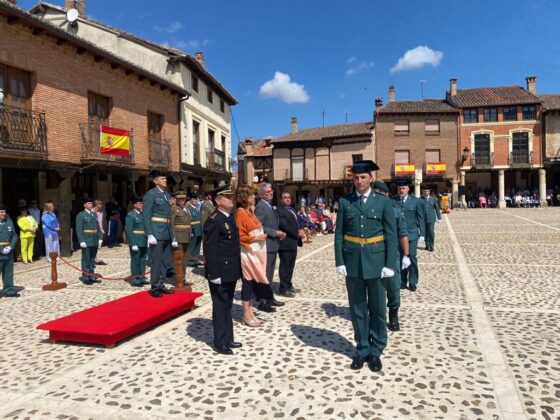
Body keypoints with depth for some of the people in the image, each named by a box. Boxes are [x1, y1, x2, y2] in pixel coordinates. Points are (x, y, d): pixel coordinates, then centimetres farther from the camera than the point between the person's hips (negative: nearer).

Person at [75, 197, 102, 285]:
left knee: (92, 260, 12)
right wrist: (82, 241, -17)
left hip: (95, 241, 6)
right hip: (86, 241, -6)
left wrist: (99, 238, 9)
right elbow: (79, 229, -10)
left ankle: (91, 276, 20)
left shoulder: (94, 214, 14)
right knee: (86, 260, 0)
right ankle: (85, 278, 7)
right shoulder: (81, 215, -5)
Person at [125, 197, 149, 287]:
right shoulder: (130, 215, -6)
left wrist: (147, 241, 8)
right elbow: (129, 230, -11)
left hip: (144, 242, 6)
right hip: (136, 242, -6)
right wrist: (133, 244, -16)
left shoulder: (143, 214, 12)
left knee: (143, 260, 11)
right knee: (135, 261, 1)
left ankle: (141, 278, 21)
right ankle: (135, 280, 9)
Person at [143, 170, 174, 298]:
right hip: (156, 233, -7)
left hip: (166, 233, 7)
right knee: (157, 261, -2)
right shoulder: (150, 194, -7)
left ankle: (161, 285, 23)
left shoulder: (167, 195, 15)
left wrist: (171, 234, 14)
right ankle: (154, 288, 8)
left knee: (164, 261, 12)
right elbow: (146, 216, -11)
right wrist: (150, 235, -18)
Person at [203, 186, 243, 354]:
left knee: (228, 306, 17)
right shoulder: (213, 221, -16)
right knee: (220, 307, 3)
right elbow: (209, 250, -20)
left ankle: (228, 339, 29)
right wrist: (214, 274, -22)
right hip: (221, 273, -8)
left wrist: (238, 269, 15)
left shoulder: (230, 218, 12)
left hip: (231, 272, 9)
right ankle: (220, 343, 15)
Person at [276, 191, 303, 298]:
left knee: (290, 266, 16)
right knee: (285, 266, -3)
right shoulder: (279, 210, -13)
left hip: (293, 242, 9)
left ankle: (289, 286, 26)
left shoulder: (292, 209, 18)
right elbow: (284, 226, -22)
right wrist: (297, 233, -17)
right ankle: (283, 289, 4)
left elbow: (296, 222, 20)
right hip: (285, 242, -9)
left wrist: (300, 230, -2)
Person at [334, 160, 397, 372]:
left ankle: (375, 351, 24)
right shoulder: (345, 202, 4)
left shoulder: (383, 202, 0)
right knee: (357, 309, 10)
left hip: (376, 261, -1)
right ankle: (362, 349, 25)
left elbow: (391, 235, -2)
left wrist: (390, 264, -8)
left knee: (377, 309, 9)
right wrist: (339, 261, -4)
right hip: (353, 262, 1)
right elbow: (339, 234, 2)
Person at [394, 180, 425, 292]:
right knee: (400, 258, 6)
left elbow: (421, 218, 4)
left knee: (412, 257, -1)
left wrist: (422, 234, 0)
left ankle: (413, 282, 12)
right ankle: (402, 281, 18)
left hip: (412, 234, -1)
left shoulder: (416, 201, 2)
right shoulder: (393, 201, 0)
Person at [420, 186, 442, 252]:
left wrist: (439, 218, 8)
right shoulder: (420, 199, 2)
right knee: (425, 232, 5)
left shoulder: (433, 199, 8)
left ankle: (431, 246, 3)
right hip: (423, 219, 0)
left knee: (431, 232, -7)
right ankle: (427, 246, 18)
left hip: (431, 218, 0)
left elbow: (437, 209, 10)